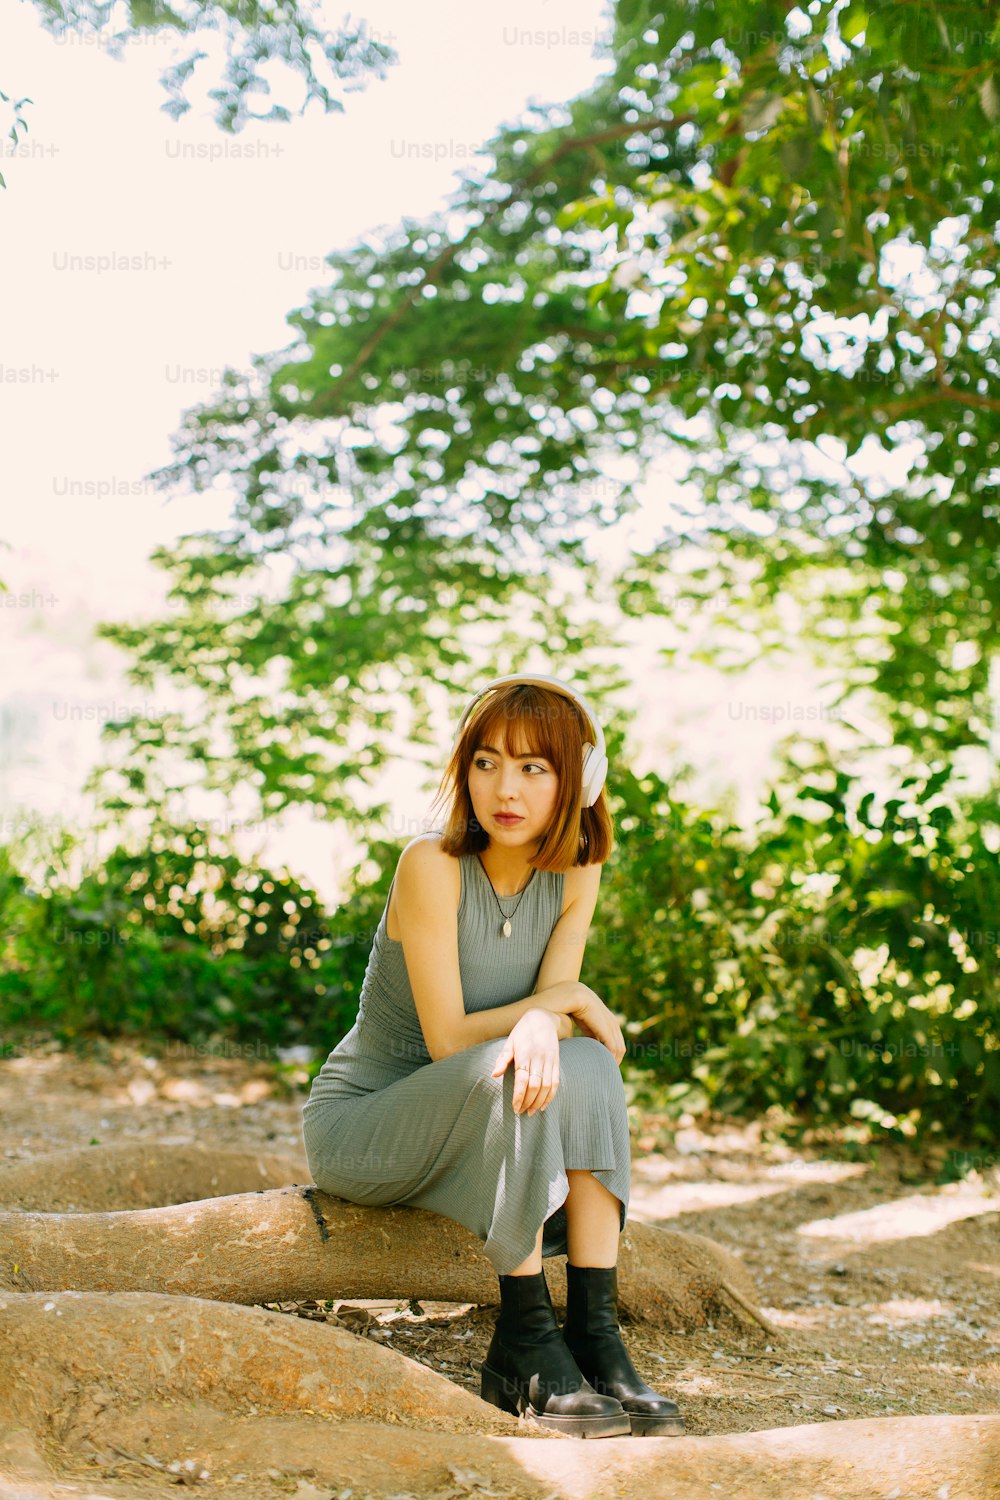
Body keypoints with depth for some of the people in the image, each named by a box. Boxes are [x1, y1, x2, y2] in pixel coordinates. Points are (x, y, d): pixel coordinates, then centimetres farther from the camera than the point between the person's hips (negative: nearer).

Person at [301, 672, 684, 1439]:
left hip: (477, 1134, 5)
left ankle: (595, 1328, -25)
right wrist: (571, 999, -19)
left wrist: (541, 1028, -36)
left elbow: (554, 1011, -13)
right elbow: (448, 1039, -23)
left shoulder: (575, 873, -2)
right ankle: (523, 1345, -26)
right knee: (504, 1073, -33)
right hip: (355, 1126, -5)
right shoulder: (433, 864, -21)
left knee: (588, 1070, -24)